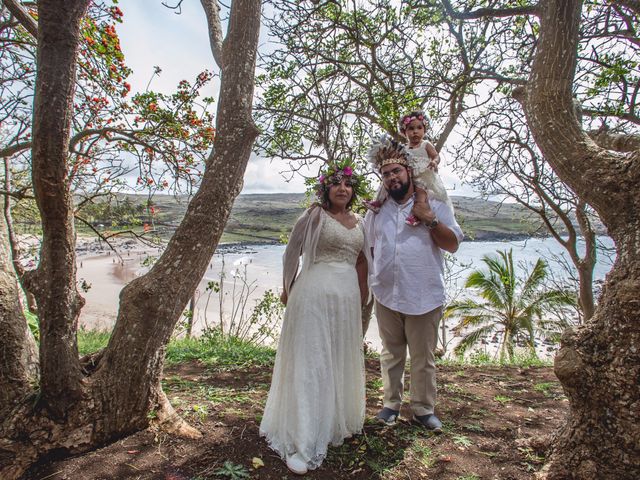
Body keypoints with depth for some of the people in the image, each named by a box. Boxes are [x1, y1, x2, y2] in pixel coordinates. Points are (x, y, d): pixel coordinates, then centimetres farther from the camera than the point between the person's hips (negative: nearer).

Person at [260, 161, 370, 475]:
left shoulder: (359, 223, 14)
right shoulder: (315, 215, -3)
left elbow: (361, 261, 17)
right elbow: (291, 253, 2)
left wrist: (362, 296, 12)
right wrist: (288, 289, 9)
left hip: (348, 296, 6)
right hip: (315, 294, -6)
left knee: (342, 360, 15)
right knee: (310, 361, -3)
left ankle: (336, 422, 36)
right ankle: (300, 444, 6)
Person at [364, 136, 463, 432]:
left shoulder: (435, 205, 0)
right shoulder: (376, 210, 9)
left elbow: (453, 244, -3)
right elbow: (366, 247, 17)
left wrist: (430, 220, -15)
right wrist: (370, 276, 6)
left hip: (424, 296, -2)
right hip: (386, 294, 3)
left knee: (424, 357, 8)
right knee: (391, 354, 15)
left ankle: (423, 409, 25)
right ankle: (391, 404, 30)